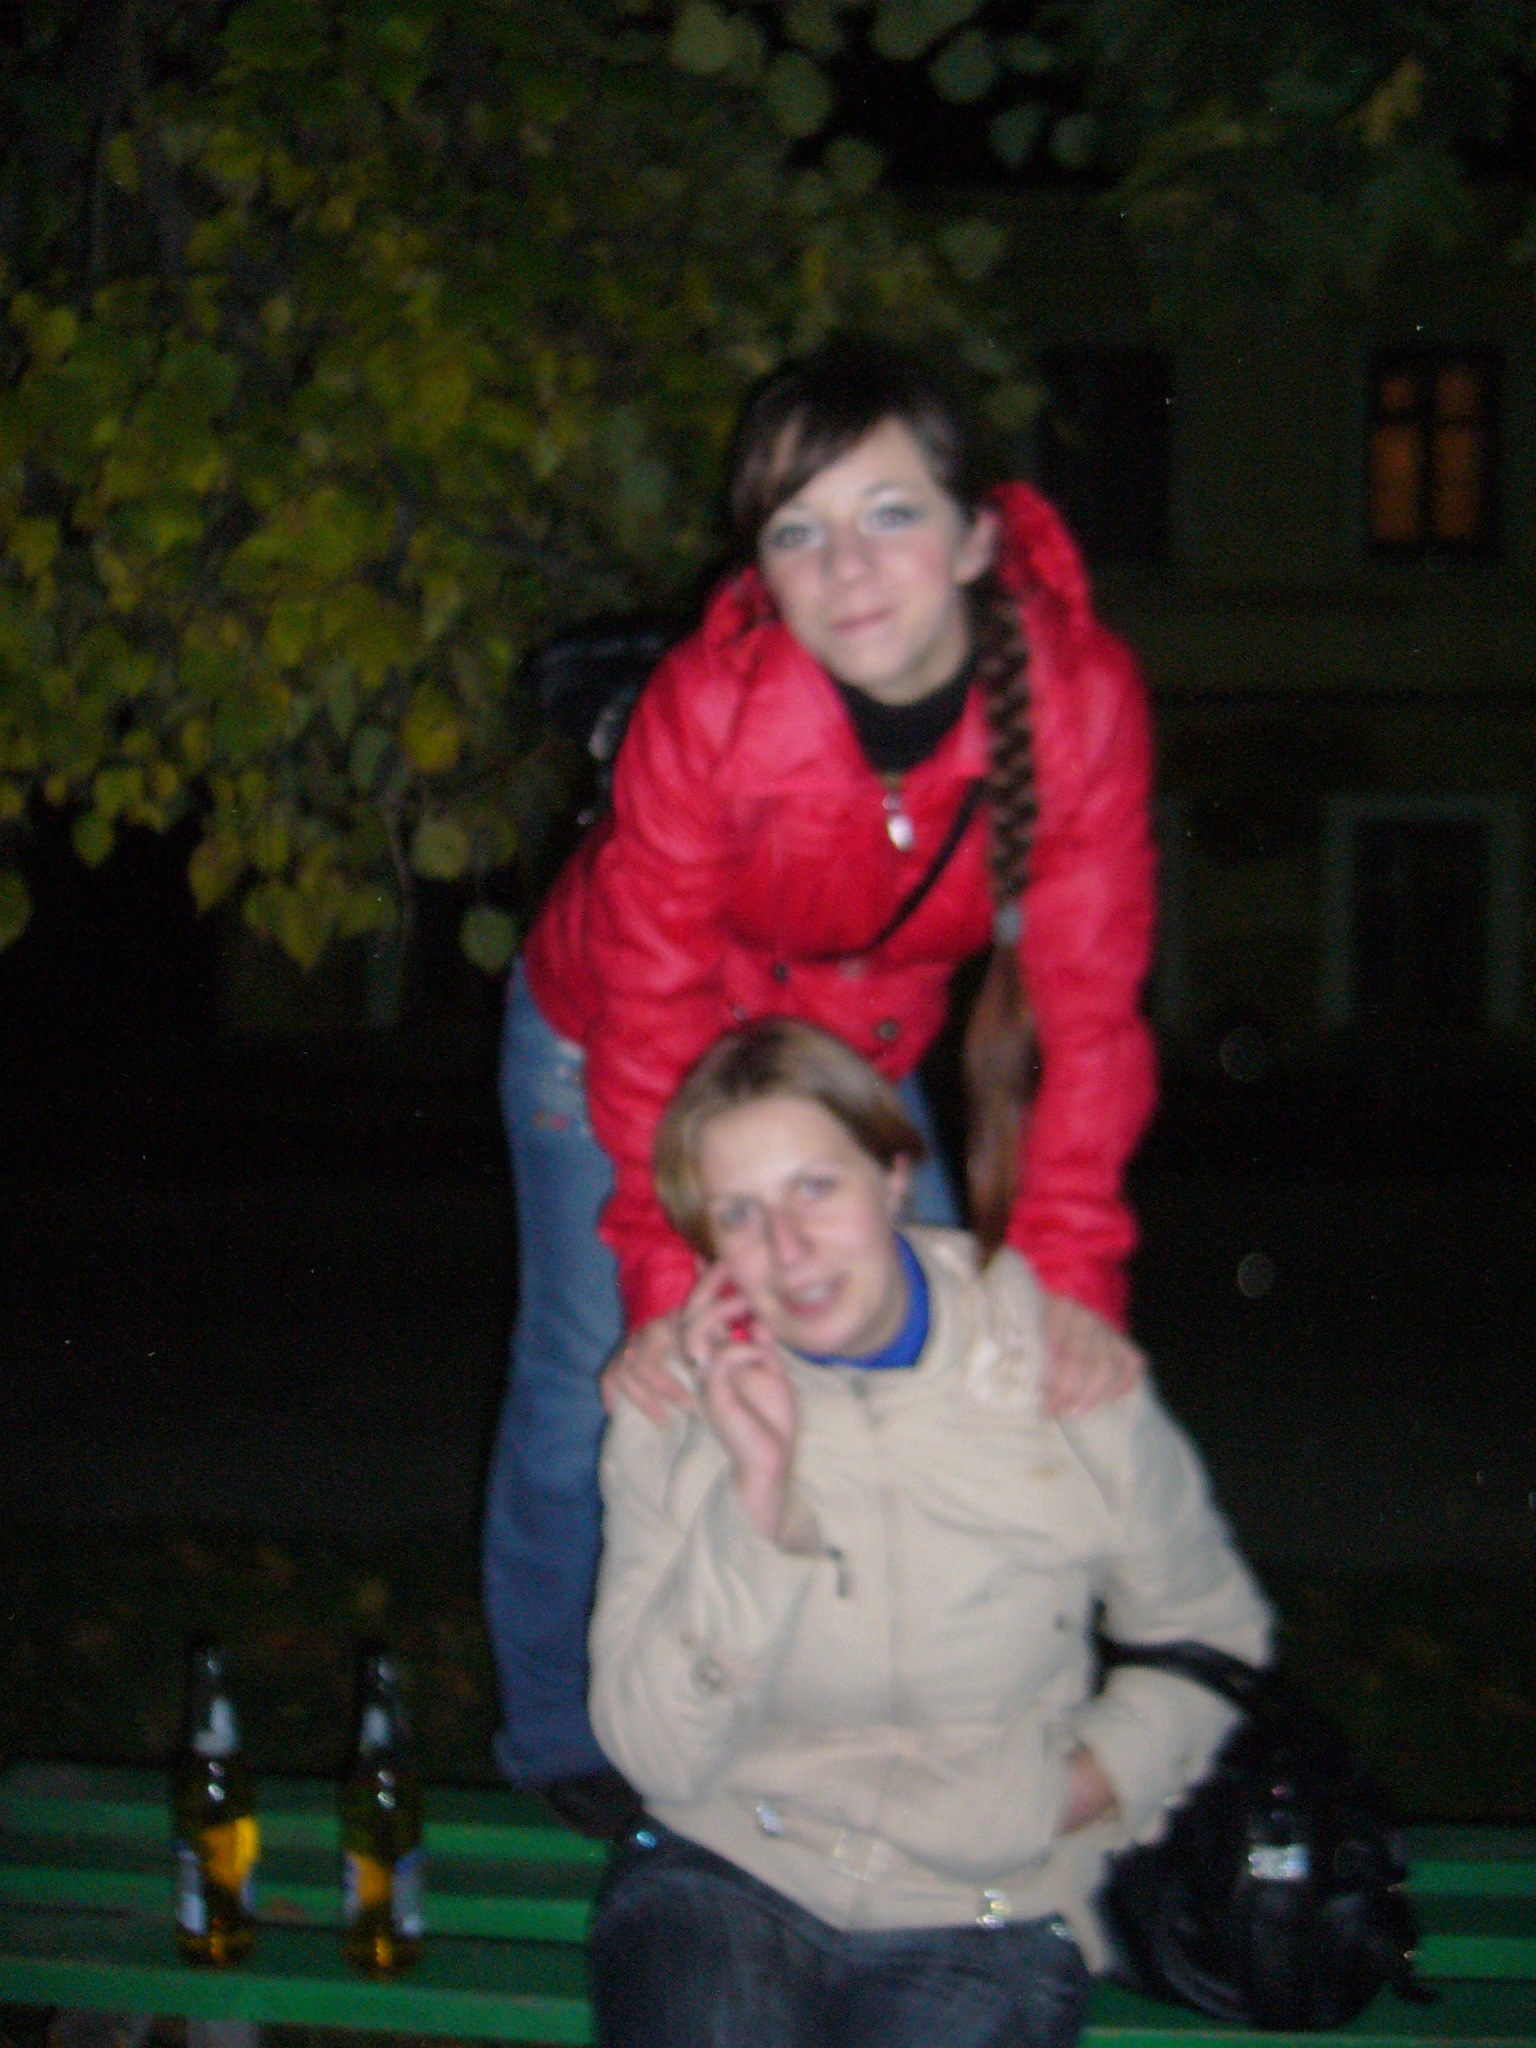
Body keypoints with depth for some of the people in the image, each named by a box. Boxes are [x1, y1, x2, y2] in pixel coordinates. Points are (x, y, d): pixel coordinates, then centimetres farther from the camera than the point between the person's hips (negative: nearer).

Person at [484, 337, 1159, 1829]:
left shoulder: (1082, 697, -28)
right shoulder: (706, 704, -34)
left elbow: (1087, 1001, -22)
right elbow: (655, 1010, -28)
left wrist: (1071, 1275, -27)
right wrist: (665, 1288, -32)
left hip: (857, 1048, 3)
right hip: (608, 1047, -2)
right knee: (590, 1384, 3)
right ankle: (557, 1737, 26)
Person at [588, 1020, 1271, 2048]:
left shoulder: (1065, 1375, -6)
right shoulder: (672, 1403, -4)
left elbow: (1211, 1636, 9)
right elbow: (660, 1759, -11)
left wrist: (1077, 1790, -7)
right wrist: (757, 1491, -20)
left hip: (984, 1911, 1)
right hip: (723, 1875, 0)